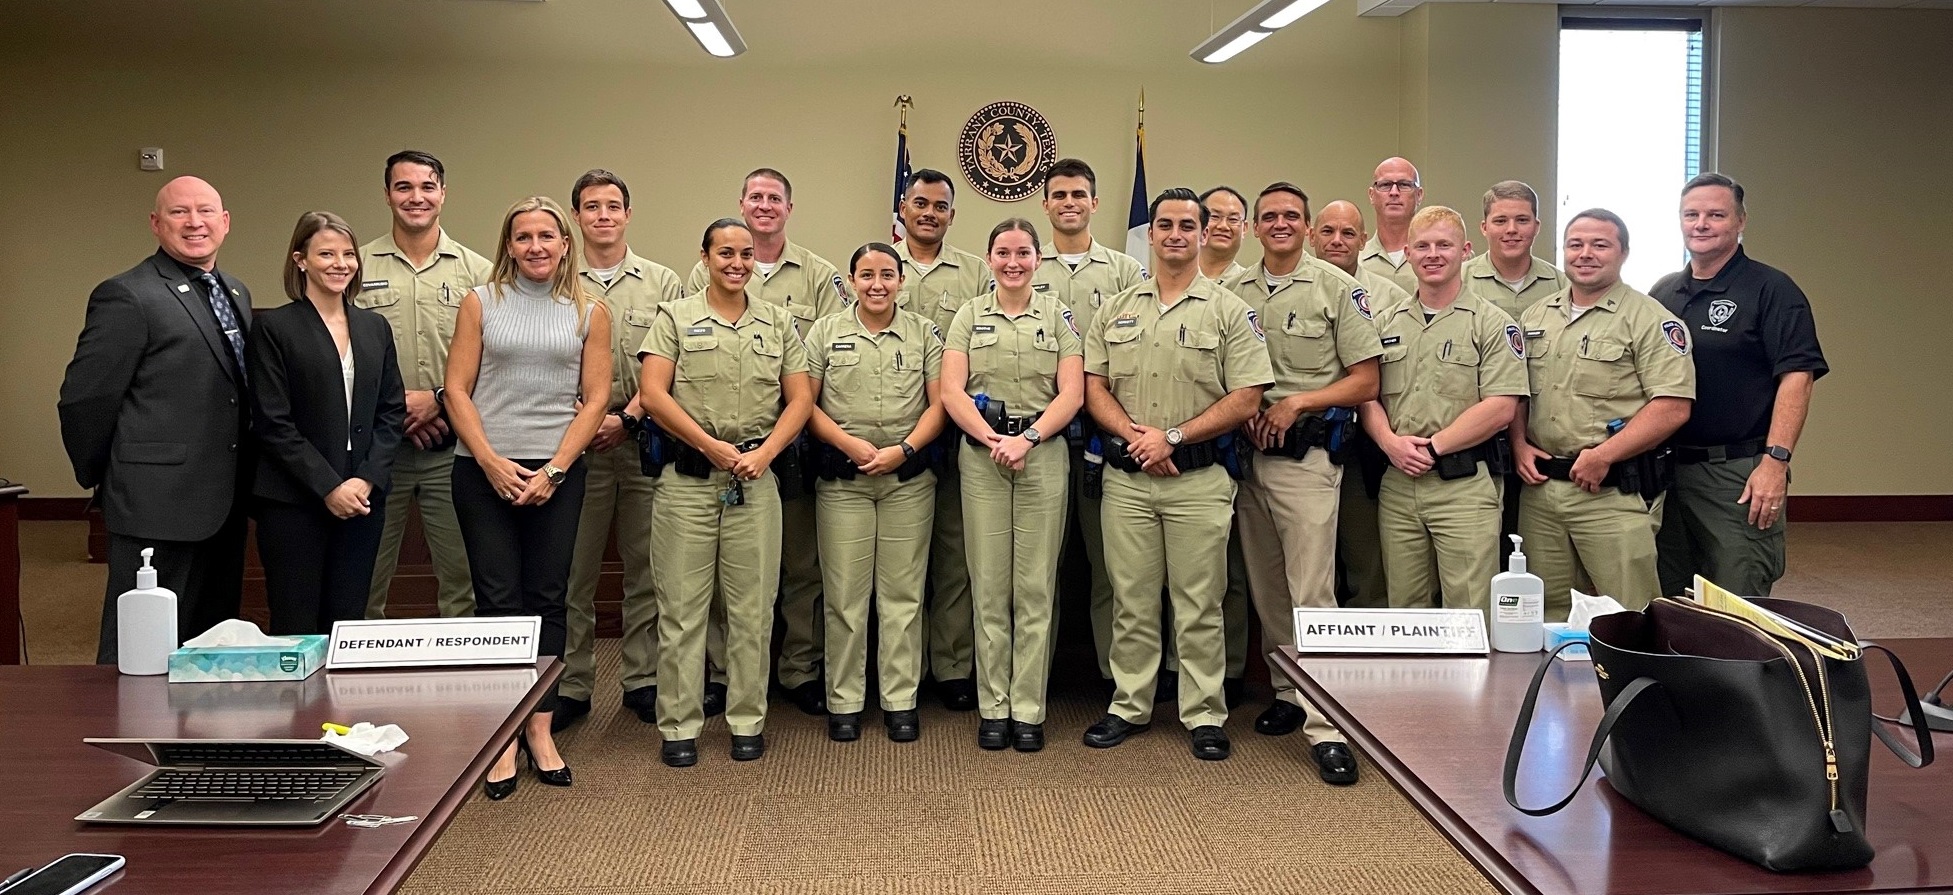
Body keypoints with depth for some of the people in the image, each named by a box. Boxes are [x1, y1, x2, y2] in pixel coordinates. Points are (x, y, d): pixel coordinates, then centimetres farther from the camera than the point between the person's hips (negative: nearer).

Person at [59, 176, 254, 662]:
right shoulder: (127, 296, -10)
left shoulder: (236, 294, 14)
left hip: (223, 505, 8)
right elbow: (83, 399, -11)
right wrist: (102, 479, -1)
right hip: (158, 507, -7)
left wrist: (242, 484, 13)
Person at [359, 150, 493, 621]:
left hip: (453, 447, 0)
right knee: (365, 580, 8)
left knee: (463, 576, 5)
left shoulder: (476, 271, 5)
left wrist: (439, 399, -11)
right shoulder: (359, 266, 5)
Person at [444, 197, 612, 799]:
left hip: (558, 471, 1)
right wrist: (492, 463, -10)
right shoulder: (481, 303, 5)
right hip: (485, 471, -1)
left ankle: (540, 731, 14)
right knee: (498, 601, 0)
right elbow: (457, 389, 1)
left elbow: (595, 398, 2)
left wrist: (554, 469, -7)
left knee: (547, 599, 5)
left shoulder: (589, 313, 7)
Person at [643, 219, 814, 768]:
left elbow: (800, 398, 8)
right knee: (681, 607, 2)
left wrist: (765, 452, -8)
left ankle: (748, 722, 16)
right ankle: (679, 726, 10)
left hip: (756, 479, 2)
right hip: (688, 478, -2)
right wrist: (712, 446, -11)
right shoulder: (675, 318, 4)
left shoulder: (778, 322, 12)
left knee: (752, 608, 5)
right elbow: (653, 394, -5)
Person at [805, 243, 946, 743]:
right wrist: (851, 444, -11)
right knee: (844, 594, 2)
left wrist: (903, 450, -11)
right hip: (842, 477, 0)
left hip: (908, 478, 1)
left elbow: (938, 403, 3)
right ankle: (844, 702, 12)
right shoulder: (826, 331, 6)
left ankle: (900, 701, 13)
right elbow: (806, 404, 2)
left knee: (903, 593, 4)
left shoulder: (923, 333, 8)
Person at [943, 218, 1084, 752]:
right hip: (981, 457, 0)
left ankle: (1028, 709, 8)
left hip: (1043, 455, 0)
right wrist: (991, 438, -16)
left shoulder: (1057, 316, 8)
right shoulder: (969, 315, 8)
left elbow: (1072, 393, -2)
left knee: (1036, 587, 1)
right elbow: (951, 391, -2)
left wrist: (1027, 438, -15)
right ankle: (992, 708, 11)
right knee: (989, 585, 3)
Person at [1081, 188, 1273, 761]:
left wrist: (1173, 437, -13)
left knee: (1199, 605, 3)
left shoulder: (1228, 311, 1)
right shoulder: (1117, 310, 12)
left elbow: (1245, 400, -6)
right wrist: (1135, 435, -10)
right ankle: (1129, 706, 22)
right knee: (1132, 600, 10)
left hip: (1199, 480, -3)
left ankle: (1204, 715, 14)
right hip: (1125, 478, 3)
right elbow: (1094, 386, 7)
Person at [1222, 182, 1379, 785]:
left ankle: (1326, 727, -9)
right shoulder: (1234, 293, 10)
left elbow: (1366, 381, -3)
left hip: (1307, 456, -5)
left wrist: (1297, 402, -13)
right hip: (1247, 453, 5)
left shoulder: (1337, 288, -1)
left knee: (1311, 591, -10)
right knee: (1265, 589, 12)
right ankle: (1288, 693, 26)